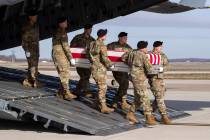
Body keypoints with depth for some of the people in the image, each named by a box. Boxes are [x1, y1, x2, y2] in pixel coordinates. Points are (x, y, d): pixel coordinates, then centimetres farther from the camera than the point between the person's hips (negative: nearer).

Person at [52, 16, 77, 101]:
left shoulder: (57, 32, 16)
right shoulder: (62, 32, -14)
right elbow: (65, 46, -18)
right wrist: (71, 58, -16)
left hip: (60, 55, 10)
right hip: (60, 55, -10)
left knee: (65, 74, 12)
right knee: (65, 74, -9)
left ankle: (61, 92, 16)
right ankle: (67, 93, -8)